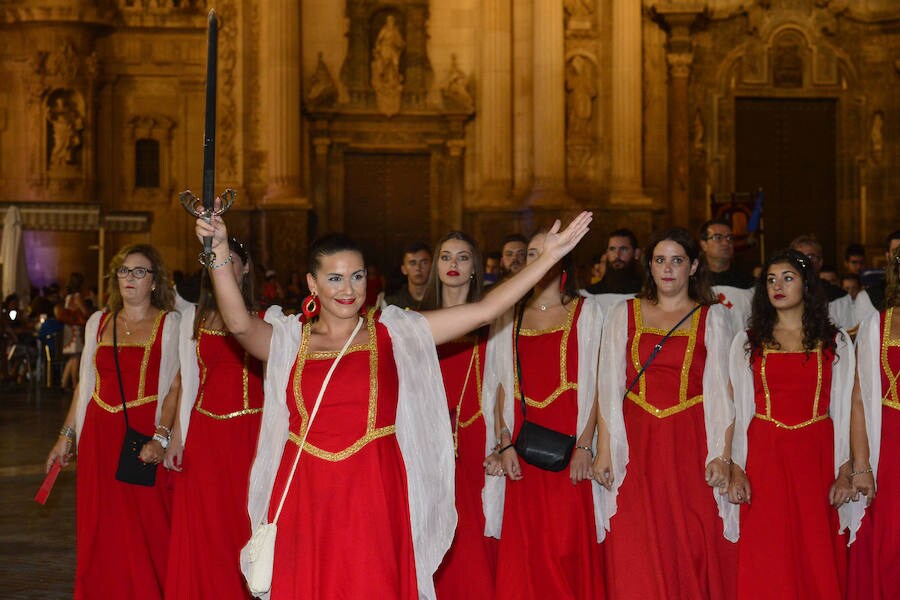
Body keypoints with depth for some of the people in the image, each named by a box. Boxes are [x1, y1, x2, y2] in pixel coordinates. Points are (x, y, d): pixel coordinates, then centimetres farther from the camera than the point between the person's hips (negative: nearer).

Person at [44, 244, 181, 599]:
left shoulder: (170, 324, 0)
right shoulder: (99, 322, 14)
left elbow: (176, 386, -9)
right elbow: (85, 385, 18)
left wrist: (160, 437, -21)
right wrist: (66, 436, 15)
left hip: (144, 438, -4)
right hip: (100, 435, 4)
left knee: (147, 528, -4)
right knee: (99, 531, 7)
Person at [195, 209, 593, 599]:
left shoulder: (393, 334, 6)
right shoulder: (288, 341, 7)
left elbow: (483, 311, 2)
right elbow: (239, 324, -14)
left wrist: (549, 256, -2)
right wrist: (219, 253, -28)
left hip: (374, 501, 0)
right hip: (304, 504, 1)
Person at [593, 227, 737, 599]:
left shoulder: (713, 318, 6)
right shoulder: (624, 315, 10)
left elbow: (723, 391, -1)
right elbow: (608, 388, 7)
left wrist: (723, 456, -11)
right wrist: (603, 452, -2)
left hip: (691, 444, -1)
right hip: (637, 446, 1)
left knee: (694, 552, -1)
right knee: (636, 560, -1)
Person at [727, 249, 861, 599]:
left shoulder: (835, 342, 8)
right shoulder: (747, 342, 9)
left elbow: (844, 412, 4)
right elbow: (737, 411, 4)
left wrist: (844, 473, -5)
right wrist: (736, 472, -5)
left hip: (817, 457, 0)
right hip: (764, 458, 0)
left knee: (819, 560, 1)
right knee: (766, 564, 0)